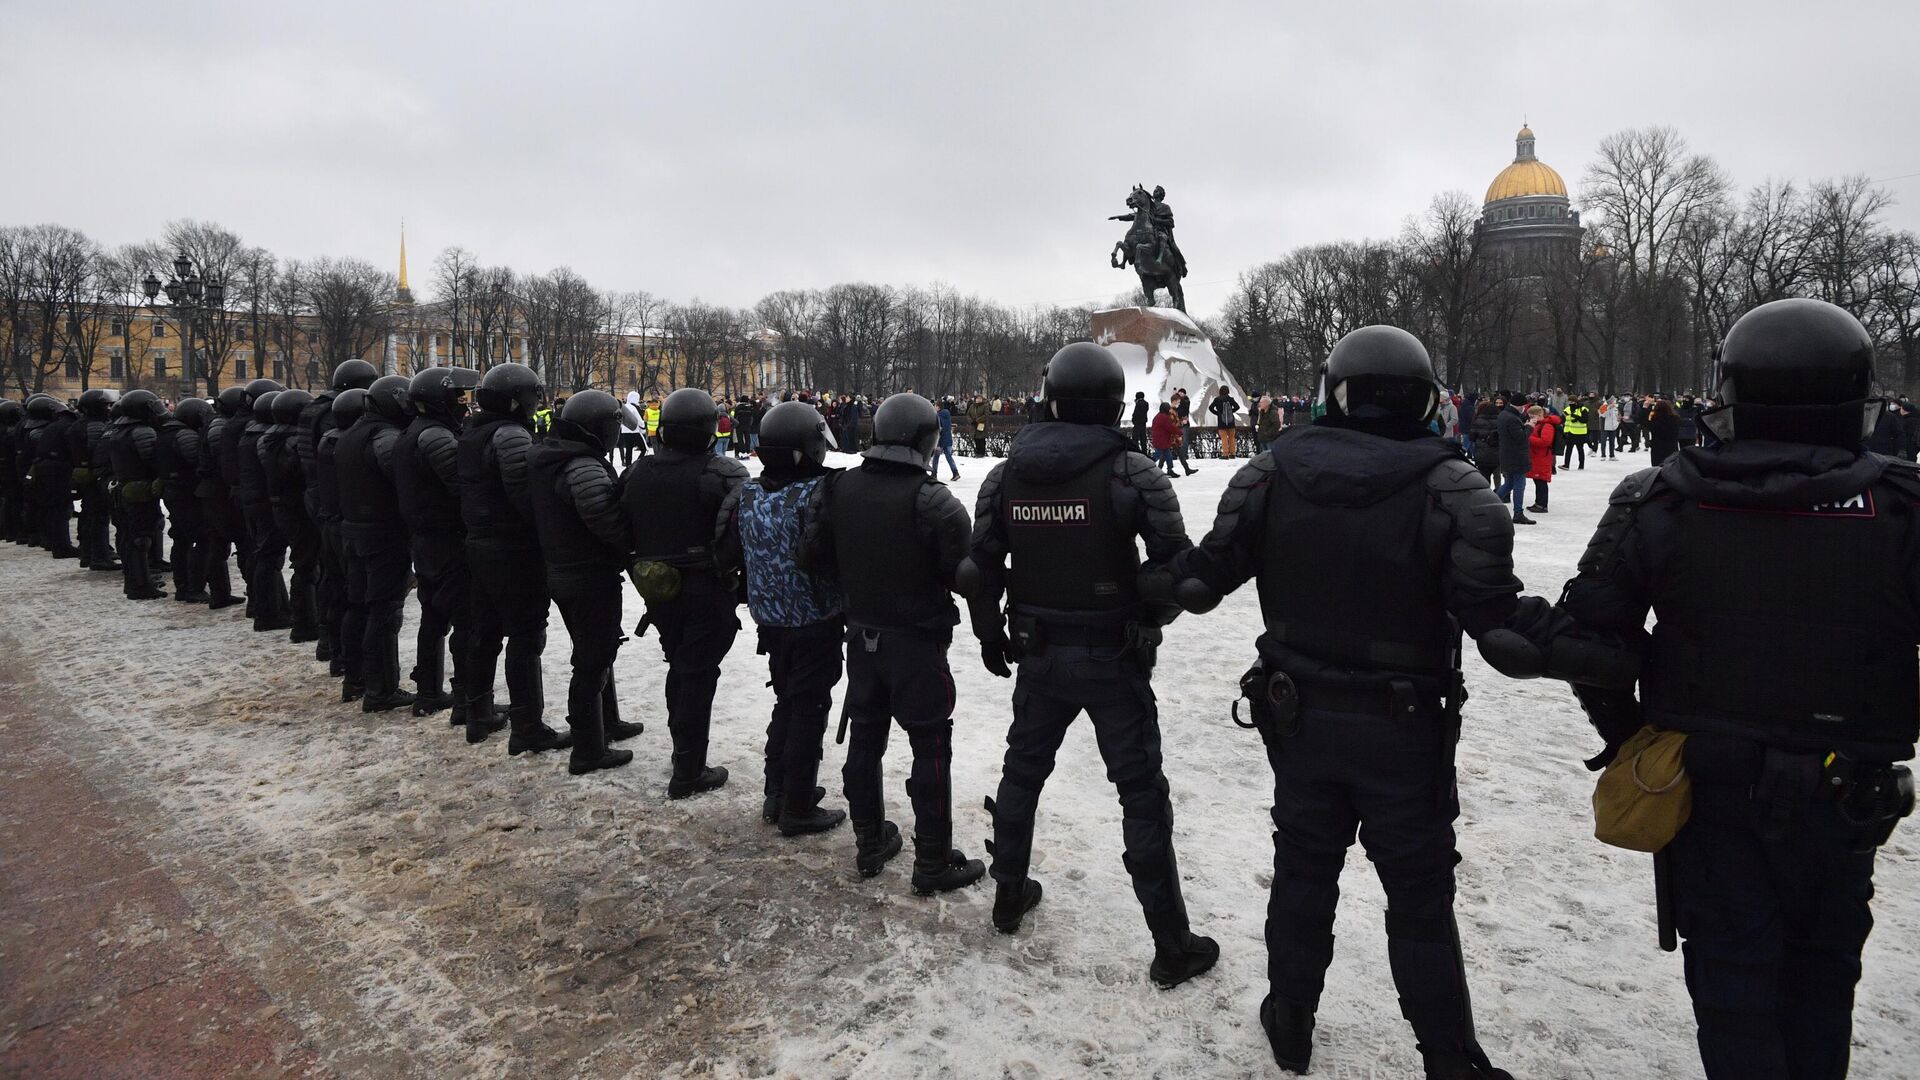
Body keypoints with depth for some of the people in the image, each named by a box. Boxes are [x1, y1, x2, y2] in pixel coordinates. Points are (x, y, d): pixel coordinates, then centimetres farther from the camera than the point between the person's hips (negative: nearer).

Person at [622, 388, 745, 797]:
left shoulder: (637, 473, 3)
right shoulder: (723, 474, -17)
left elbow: (624, 535, 9)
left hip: (658, 590, 6)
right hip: (707, 593, -6)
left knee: (679, 667, 22)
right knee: (698, 675, 2)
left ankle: (682, 749, 34)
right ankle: (688, 773, 8)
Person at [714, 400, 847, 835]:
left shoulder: (747, 495, -1)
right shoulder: (819, 494, -21)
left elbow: (727, 555, 7)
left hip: (771, 621, 6)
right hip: (816, 623, -6)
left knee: (786, 703, 22)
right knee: (810, 710, 5)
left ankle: (776, 794, 30)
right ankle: (798, 809, 13)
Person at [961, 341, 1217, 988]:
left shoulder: (1006, 475, -2)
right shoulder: (1133, 473, -14)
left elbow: (978, 571, 0)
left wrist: (990, 635, 16)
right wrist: (1147, 615, 6)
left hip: (1038, 656, 4)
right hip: (1115, 659, -4)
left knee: (1023, 771, 23)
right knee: (1142, 794, 6)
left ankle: (1010, 896, 39)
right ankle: (1172, 945, 15)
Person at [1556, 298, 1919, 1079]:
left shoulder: (1658, 505, -12)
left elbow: (1588, 628, -10)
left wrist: (1628, 735, 4)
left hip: (1705, 789, -1)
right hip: (1845, 800, 1)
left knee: (1733, 984, 13)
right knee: (1822, 973, 25)